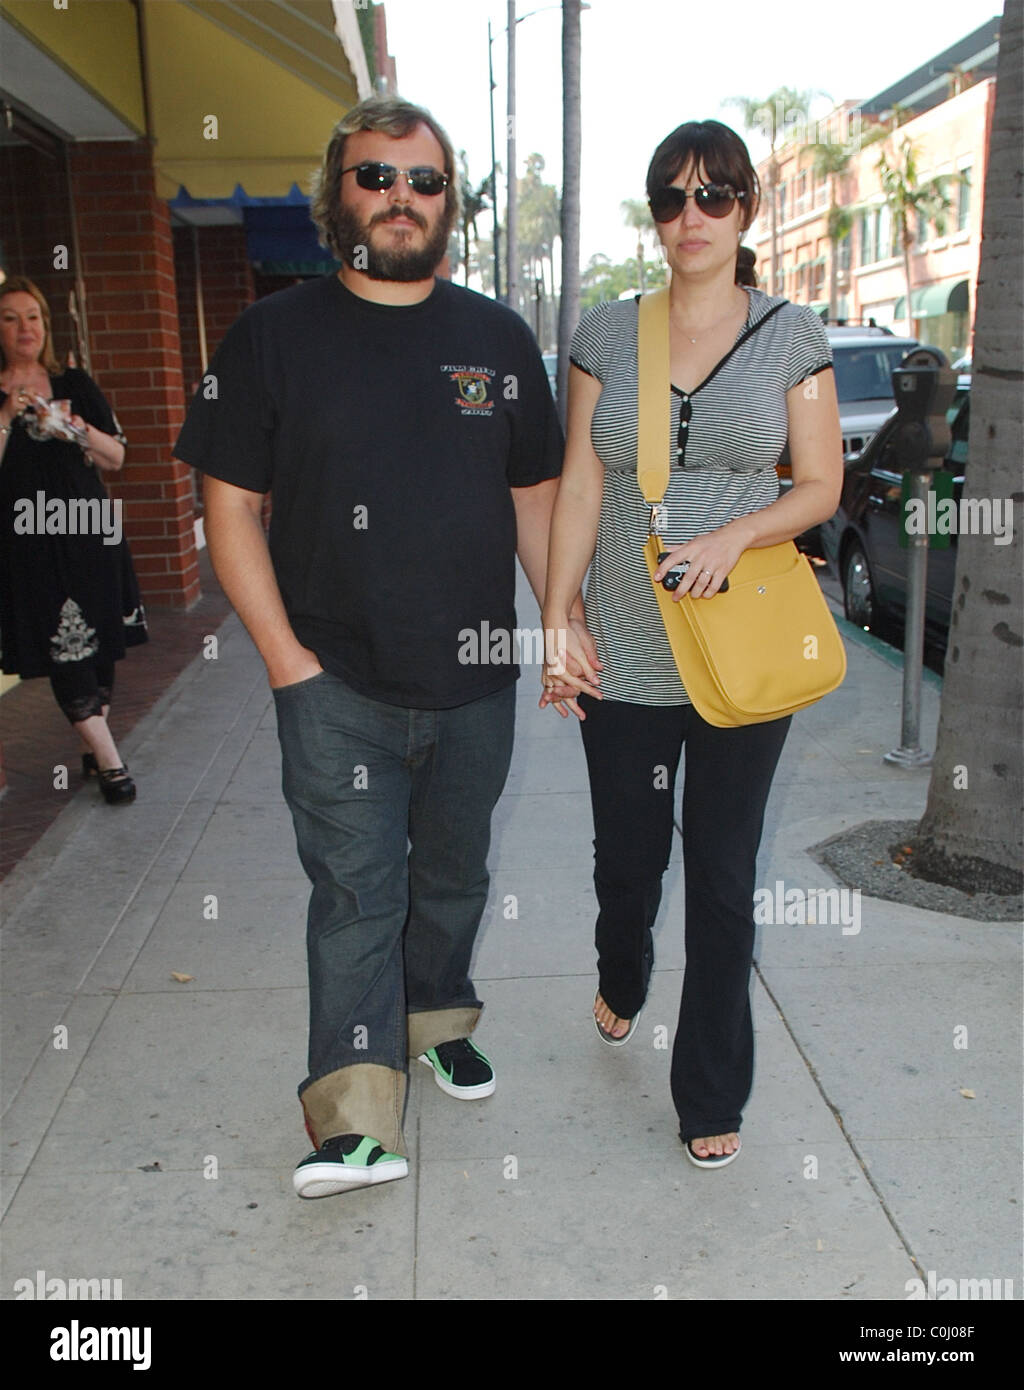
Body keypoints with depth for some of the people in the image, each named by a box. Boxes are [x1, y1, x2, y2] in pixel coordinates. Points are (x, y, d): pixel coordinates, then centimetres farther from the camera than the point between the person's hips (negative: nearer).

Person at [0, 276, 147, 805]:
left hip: (91, 533, 3)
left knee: (101, 644, 5)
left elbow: (115, 457, 8)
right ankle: (108, 760, -4)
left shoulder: (76, 385, 11)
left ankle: (92, 748, 19)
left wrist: (75, 427, -8)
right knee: (65, 649, -8)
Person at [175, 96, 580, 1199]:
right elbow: (230, 506, -2)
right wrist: (285, 653, -9)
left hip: (475, 683, 3)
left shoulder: (498, 338, 8)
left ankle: (435, 1017, 41)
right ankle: (356, 1119, 5)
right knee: (357, 890, -4)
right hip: (338, 684, -3)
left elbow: (535, 499, 12)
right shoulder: (273, 335, 0)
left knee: (453, 876, 18)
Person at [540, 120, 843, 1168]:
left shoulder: (791, 337, 3)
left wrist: (736, 534, -17)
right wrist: (558, 622, -3)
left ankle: (712, 1097, 23)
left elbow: (822, 487, 3)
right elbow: (579, 486, 3)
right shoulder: (606, 335, 6)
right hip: (625, 657, 2)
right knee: (627, 855, 14)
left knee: (723, 876, 5)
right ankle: (620, 983, 49)